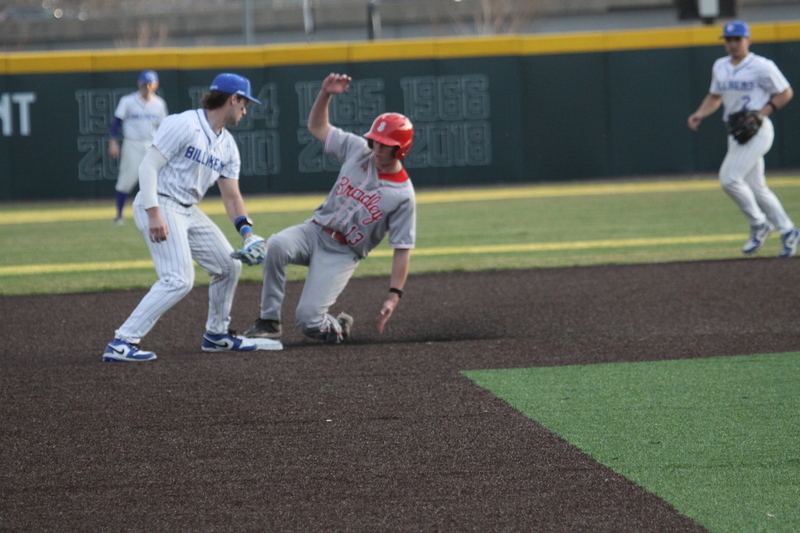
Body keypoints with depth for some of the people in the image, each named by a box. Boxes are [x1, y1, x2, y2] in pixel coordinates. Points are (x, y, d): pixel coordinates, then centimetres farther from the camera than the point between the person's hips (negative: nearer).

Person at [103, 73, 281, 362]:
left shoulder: (227, 145, 12)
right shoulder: (184, 125, -14)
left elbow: (231, 195, 14)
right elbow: (148, 165, -19)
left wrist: (246, 230, -3)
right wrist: (154, 215, -27)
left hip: (188, 211, 9)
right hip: (160, 205, -9)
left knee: (229, 265, 13)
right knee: (179, 279, -21)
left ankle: (216, 335, 31)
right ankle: (121, 344, -22)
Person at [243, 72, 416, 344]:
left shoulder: (402, 196, -12)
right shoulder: (358, 149, 0)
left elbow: (402, 249, -11)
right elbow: (317, 127, 11)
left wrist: (393, 296, -16)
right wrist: (325, 95, -8)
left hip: (342, 254, -4)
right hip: (315, 230, 4)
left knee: (308, 319, -17)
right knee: (276, 245, -31)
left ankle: (338, 327, 20)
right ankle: (268, 321, -17)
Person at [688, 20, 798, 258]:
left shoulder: (762, 67, -9)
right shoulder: (720, 66, 12)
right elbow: (715, 97, 23)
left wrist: (761, 113, -16)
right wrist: (700, 114, 5)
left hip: (757, 131, -8)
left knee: (730, 178, -19)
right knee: (755, 187, 8)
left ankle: (759, 224, -4)